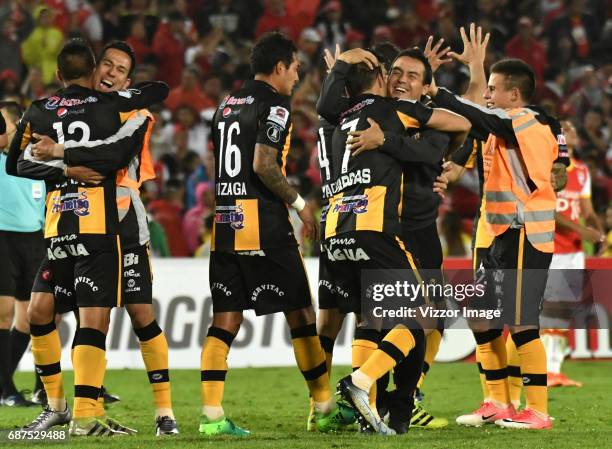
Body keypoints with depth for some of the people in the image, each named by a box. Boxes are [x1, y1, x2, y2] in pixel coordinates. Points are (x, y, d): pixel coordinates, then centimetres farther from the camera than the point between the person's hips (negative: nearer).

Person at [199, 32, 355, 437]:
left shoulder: (228, 103, 16)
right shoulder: (275, 105, -8)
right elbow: (263, 165, -19)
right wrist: (299, 203, -7)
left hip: (223, 222, 7)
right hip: (262, 224, -7)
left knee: (226, 320, 4)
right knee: (301, 313, 3)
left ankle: (212, 415, -5)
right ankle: (325, 409, 9)